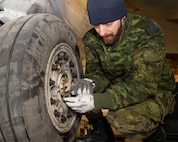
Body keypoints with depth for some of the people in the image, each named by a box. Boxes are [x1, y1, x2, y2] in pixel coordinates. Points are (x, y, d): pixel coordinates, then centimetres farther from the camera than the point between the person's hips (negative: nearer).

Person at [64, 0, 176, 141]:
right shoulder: (92, 39, -12)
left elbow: (143, 86, -32)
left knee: (123, 118, -34)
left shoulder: (148, 35, -29)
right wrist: (91, 82, -32)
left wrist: (97, 100, -42)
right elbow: (95, 71, -5)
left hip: (154, 93, -5)